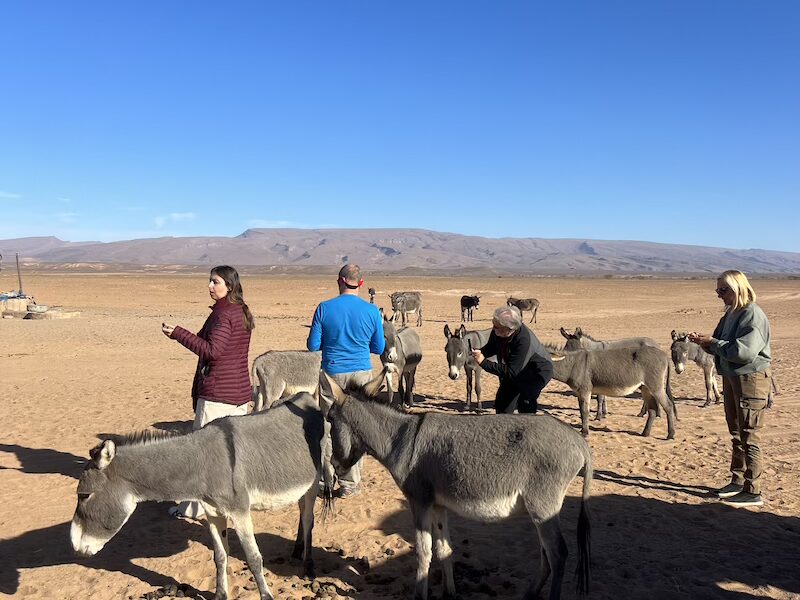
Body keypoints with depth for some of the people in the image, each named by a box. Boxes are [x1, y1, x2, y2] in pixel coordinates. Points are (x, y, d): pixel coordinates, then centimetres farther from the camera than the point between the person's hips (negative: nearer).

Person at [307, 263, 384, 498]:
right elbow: (379, 348, 4)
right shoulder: (371, 311, -4)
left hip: (331, 372, 0)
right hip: (361, 373, 1)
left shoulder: (324, 308, -6)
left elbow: (312, 346, -3)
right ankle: (349, 485, 15)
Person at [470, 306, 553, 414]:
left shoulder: (524, 339, -40)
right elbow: (492, 347, 2)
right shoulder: (496, 332, -21)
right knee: (501, 403, 11)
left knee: (525, 405, -18)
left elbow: (511, 372, -38)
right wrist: (480, 352, -21)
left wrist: (483, 363, -39)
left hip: (537, 371, -7)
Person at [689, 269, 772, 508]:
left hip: (751, 380, -9)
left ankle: (753, 492, 5)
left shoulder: (753, 315, -18)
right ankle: (738, 481, 29)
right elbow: (721, 347, 17)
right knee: (736, 434, 17)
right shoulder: (730, 314, 10)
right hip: (731, 378, 9)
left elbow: (744, 351, -26)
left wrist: (712, 342, -19)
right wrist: (704, 341, -1)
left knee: (749, 437, -3)